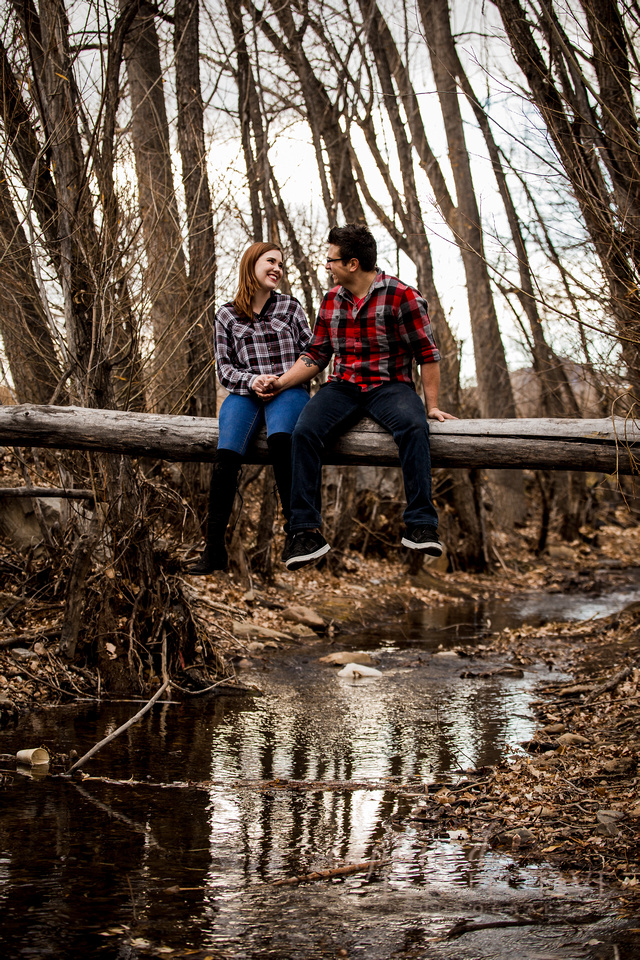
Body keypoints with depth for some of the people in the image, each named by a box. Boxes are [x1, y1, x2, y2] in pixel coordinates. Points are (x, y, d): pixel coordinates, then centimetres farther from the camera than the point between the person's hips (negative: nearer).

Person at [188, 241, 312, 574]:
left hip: (288, 392, -1)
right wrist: (251, 381, -8)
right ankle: (214, 548, -23)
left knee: (279, 440, -36)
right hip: (245, 394, 1)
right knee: (226, 456, -27)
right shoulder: (227, 315, 14)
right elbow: (224, 368, 12)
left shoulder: (290, 306, 14)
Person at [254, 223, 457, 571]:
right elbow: (315, 355, 18)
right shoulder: (331, 301, 13)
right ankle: (305, 531, -28)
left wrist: (432, 405, -6)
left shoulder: (401, 296, -4)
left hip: (390, 385, -4)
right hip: (342, 387, 4)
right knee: (304, 431, -26)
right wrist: (281, 383, 5)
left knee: (413, 426, -37)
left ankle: (420, 526, -37)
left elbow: (428, 354, -2)